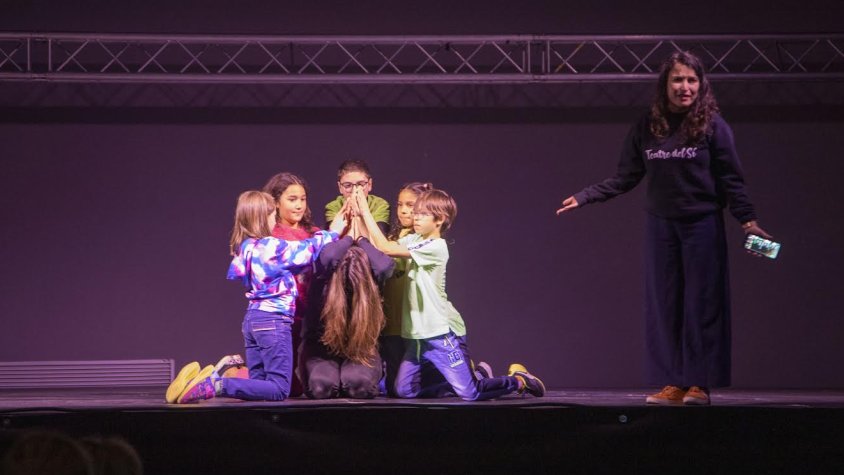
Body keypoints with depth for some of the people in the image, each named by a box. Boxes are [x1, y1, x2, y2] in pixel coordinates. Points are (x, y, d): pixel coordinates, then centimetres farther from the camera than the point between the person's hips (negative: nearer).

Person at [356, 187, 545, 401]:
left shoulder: (436, 247, -16)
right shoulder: (413, 241, 10)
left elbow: (385, 249, -20)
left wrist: (366, 211, -18)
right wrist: (361, 215, -7)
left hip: (441, 334, -8)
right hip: (417, 335, 8)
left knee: (469, 394, -12)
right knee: (404, 391, 3)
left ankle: (518, 381, 15)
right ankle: (467, 374, 21)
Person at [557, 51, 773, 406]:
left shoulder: (713, 126, -4)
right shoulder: (647, 128, 4)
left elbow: (730, 180, -4)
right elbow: (626, 178, 8)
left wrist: (747, 220, -13)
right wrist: (583, 197, 4)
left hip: (703, 226, -3)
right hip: (661, 226, 3)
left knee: (701, 303, -1)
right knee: (664, 305, 4)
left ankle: (699, 384, 4)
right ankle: (672, 384, 8)